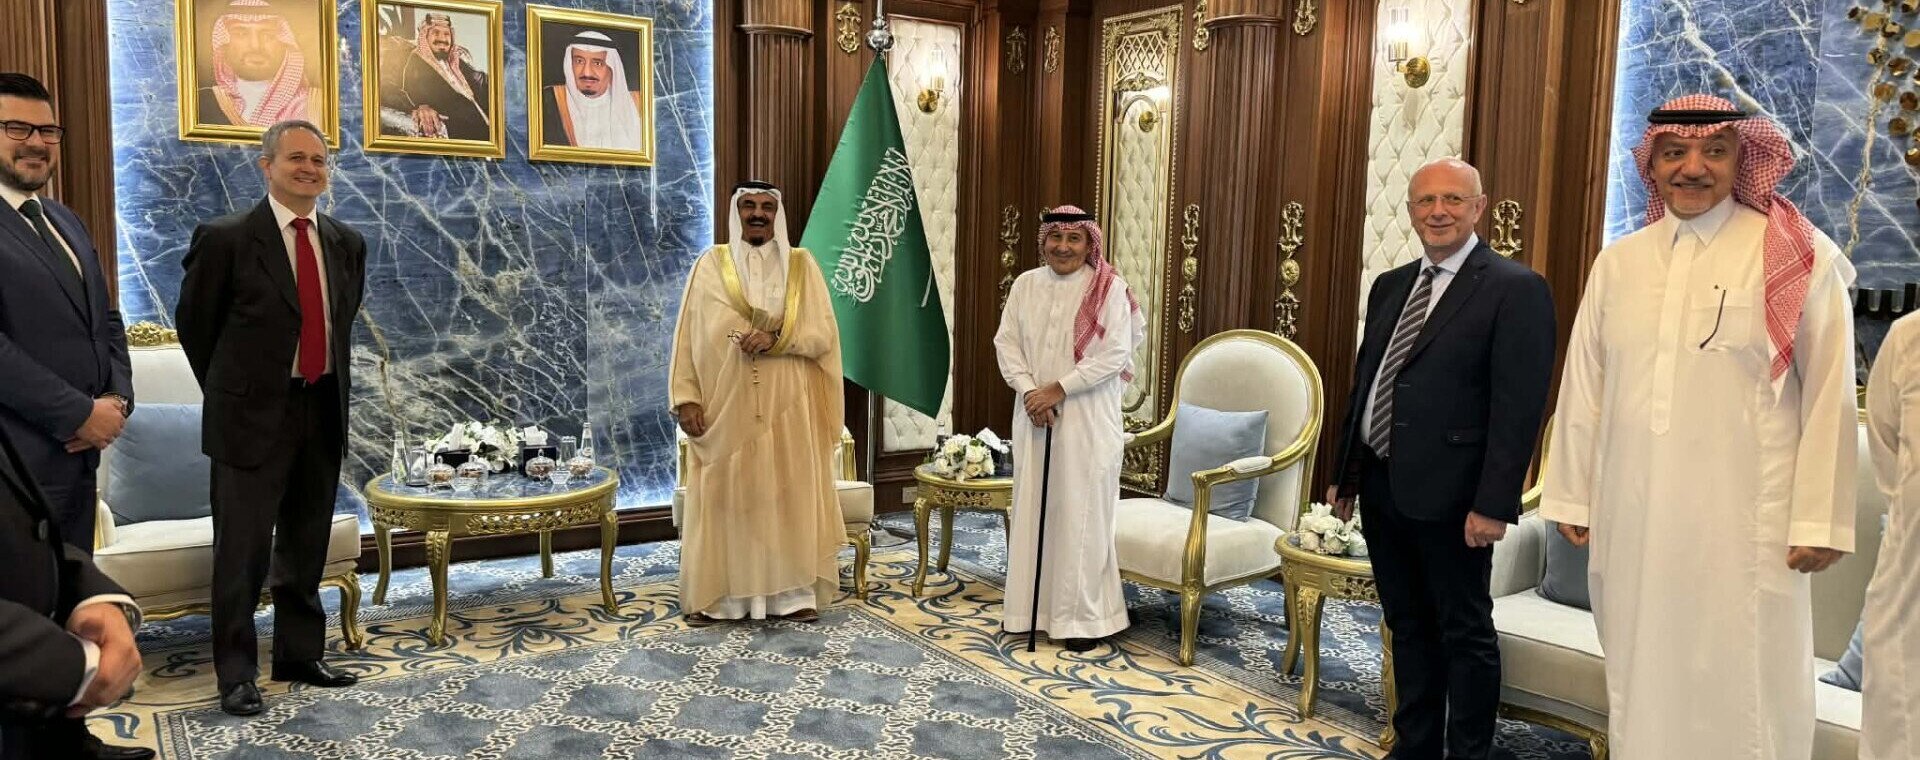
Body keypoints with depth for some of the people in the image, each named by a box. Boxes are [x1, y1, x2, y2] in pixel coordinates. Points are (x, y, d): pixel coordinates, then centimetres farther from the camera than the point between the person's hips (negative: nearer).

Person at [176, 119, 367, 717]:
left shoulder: (346, 243, 7)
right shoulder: (226, 238, -8)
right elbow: (194, 324, 1)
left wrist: (330, 389, 15)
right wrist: (231, 394, 8)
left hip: (323, 412, 5)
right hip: (253, 416, -5)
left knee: (306, 546, 15)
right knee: (243, 550, 2)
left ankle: (299, 654, 28)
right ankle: (236, 673, 15)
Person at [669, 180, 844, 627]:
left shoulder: (801, 264, 5)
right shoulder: (711, 264, 5)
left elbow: (824, 334, -1)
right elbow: (689, 336, 1)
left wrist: (776, 338, -17)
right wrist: (686, 398, -8)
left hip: (787, 406, 0)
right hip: (726, 403, 0)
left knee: (790, 495, 3)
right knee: (724, 496, 2)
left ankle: (792, 593, 11)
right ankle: (716, 596, 10)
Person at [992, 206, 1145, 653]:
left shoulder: (1109, 288, -7)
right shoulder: (1025, 284, 6)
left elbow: (1115, 355, -14)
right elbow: (1006, 342, 4)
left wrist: (1057, 390, -16)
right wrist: (1029, 391, -12)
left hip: (1088, 419, -4)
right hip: (1033, 415, 4)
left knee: (1081, 512, -1)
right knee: (1031, 508, 10)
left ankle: (1084, 616, 9)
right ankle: (1029, 606, 22)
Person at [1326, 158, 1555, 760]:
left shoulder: (1516, 289, -10)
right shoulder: (1390, 286, 13)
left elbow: (1519, 408, -15)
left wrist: (1494, 504, -19)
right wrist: (1345, 473, 15)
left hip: (1450, 497, -7)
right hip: (1382, 488, 7)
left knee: (1466, 635, 7)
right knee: (1408, 628, 17)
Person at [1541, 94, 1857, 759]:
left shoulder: (1796, 258, -2)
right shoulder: (1618, 262, 9)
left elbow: (1828, 397, -3)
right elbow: (1583, 387, 10)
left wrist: (1819, 521, -5)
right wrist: (1570, 497, 10)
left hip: (1744, 525, -3)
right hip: (1632, 521, 4)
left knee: (1737, 690, 2)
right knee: (1640, 682, 12)